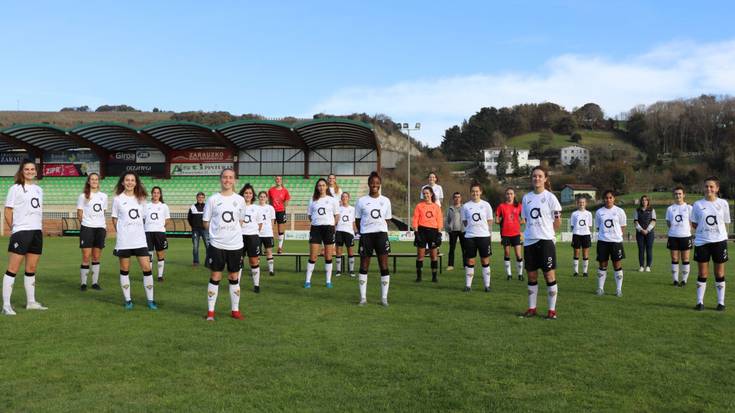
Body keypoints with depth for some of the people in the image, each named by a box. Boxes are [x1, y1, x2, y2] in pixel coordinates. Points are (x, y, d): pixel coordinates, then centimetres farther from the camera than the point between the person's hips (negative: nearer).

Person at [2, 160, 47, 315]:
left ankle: (31, 302, 19)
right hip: (21, 232, -6)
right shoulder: (15, 189, -3)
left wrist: (40, 227, 12)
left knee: (31, 269, 11)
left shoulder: (39, 189, 15)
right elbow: (8, 212, -3)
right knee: (13, 269, -6)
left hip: (37, 232, 6)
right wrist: (14, 228, -3)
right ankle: (6, 305, -4)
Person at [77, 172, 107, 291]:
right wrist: (84, 221, -11)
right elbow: (79, 214, 3)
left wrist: (105, 226, 11)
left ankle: (95, 282, 12)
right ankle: (83, 283, 4)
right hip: (87, 228, -3)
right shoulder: (83, 196, 3)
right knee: (86, 257, -5)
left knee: (96, 257, 6)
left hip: (100, 228, 3)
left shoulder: (104, 196, 13)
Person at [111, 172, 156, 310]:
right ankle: (128, 300, 16)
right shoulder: (118, 199, 0)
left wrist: (135, 230, 10)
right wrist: (122, 232, 1)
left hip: (140, 239, 2)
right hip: (123, 240, -2)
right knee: (124, 270, 5)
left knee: (147, 268, -3)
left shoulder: (141, 198, 8)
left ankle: (150, 300, 6)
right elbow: (114, 219, 5)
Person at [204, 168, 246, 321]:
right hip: (217, 245, -2)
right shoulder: (212, 199, -1)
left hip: (235, 245, 2)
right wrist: (217, 232, -1)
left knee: (234, 277, 9)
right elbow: (205, 222, 4)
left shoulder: (240, 200, 4)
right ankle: (210, 311, 11)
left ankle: (235, 310, 19)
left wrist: (233, 232, 4)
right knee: (215, 277, 2)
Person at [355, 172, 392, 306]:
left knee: (384, 266, -3)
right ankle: (363, 297, 11)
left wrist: (379, 228, 3)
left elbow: (387, 219, 13)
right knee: (364, 267, 3)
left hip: (381, 234, 1)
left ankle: (384, 298, 4)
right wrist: (361, 232, 1)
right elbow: (357, 220, 8)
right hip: (366, 235, -1)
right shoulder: (361, 201, 3)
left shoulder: (385, 201, 7)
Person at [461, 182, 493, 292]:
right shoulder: (465, 206, 4)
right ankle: (468, 285, 11)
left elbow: (490, 221, 9)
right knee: (470, 261, 4)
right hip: (470, 236, 0)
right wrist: (472, 228, 1)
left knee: (485, 261, 4)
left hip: (484, 236, 0)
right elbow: (465, 222, 9)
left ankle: (487, 285, 11)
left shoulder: (486, 205, 4)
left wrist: (483, 229, 2)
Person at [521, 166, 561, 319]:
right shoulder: (526, 197, 8)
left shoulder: (550, 197, -4)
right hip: (529, 241, 4)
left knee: (549, 275, -1)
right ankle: (532, 308, 18)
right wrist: (533, 231, 9)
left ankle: (552, 310, 7)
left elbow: (558, 221, 0)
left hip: (545, 241, -4)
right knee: (531, 276, 9)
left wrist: (547, 232, 9)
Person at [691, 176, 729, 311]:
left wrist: (717, 232, 0)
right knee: (702, 273, 3)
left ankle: (721, 302, 15)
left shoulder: (723, 203, 2)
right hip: (702, 242, 0)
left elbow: (725, 223, 9)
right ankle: (700, 302, 10)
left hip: (719, 241, 0)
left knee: (720, 273, 6)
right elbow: (694, 224, 8)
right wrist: (703, 230, -2)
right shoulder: (698, 204, 1)